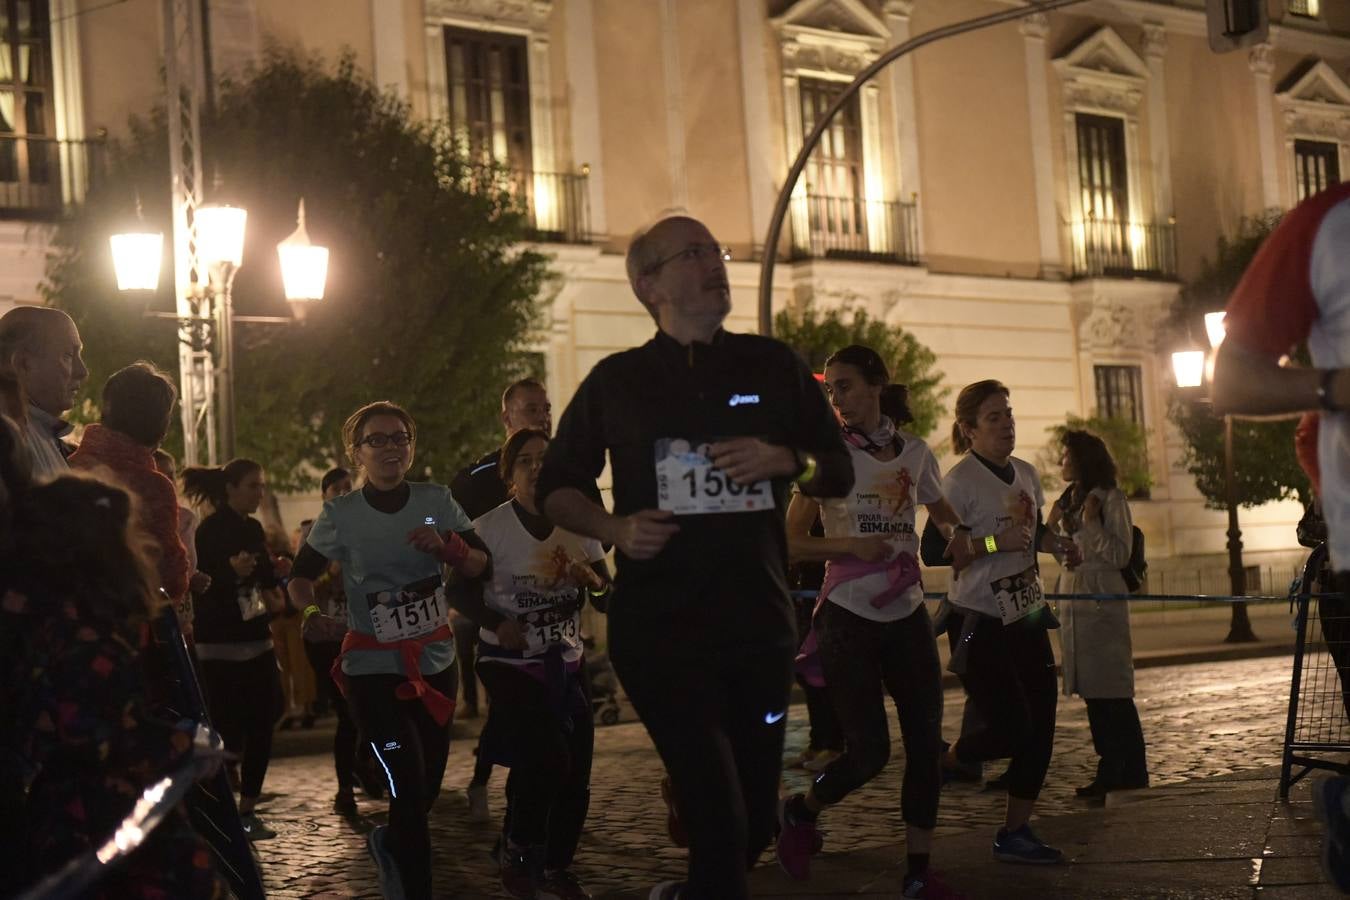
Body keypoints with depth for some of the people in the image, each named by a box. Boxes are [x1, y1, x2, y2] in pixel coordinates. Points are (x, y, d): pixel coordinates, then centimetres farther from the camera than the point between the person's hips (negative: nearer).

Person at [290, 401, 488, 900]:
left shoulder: (437, 500, -3)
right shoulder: (340, 514, -10)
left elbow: (480, 566, 3)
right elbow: (300, 577, -1)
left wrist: (448, 546, -18)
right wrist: (310, 611, -21)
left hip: (436, 662, 4)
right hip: (374, 670, -4)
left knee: (428, 789, 14)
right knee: (408, 792, -15)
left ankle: (387, 843, 47)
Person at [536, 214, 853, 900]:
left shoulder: (773, 366, 9)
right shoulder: (616, 381, 5)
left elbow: (840, 472, 12)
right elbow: (556, 488, 12)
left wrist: (786, 461, -9)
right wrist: (614, 528, -8)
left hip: (761, 627, 3)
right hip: (659, 632, -3)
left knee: (755, 820, 11)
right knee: (719, 820, -14)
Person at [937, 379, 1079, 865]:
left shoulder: (1026, 474, 9)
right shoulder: (959, 481, -14)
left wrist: (1056, 544, 5)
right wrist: (995, 542, -28)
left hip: (1026, 616, 8)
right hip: (981, 621, -8)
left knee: (1041, 725, 4)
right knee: (1011, 728, -9)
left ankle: (1015, 833, 14)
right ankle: (942, 761, 21)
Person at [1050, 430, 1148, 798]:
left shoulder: (1110, 498, -6)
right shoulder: (1069, 501, 17)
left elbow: (1120, 555, -12)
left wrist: (1090, 523, -16)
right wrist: (1052, 527, 5)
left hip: (1102, 602, -8)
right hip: (1074, 600, 8)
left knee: (1113, 691, -5)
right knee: (1093, 692, 8)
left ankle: (1116, 772, -2)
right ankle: (1113, 770, 14)